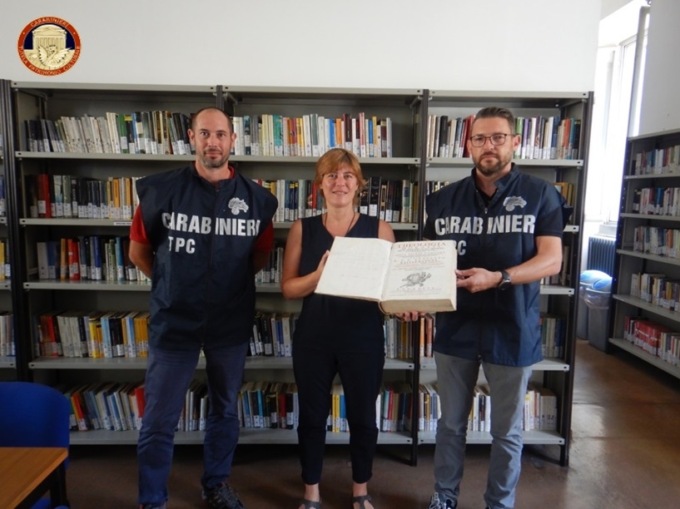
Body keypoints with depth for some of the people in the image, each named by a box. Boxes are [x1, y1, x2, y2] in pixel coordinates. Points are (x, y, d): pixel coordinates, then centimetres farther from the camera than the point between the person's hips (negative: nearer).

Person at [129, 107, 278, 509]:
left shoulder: (257, 199, -4)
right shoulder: (161, 189, -7)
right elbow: (138, 251, 4)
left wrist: (231, 283, 5)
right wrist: (175, 284, 5)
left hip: (232, 323, 2)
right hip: (174, 322, -2)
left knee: (226, 410, 18)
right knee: (159, 421, 6)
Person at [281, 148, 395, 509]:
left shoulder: (379, 229, -1)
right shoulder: (302, 229, 1)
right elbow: (288, 288, -2)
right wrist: (318, 275, -21)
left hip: (363, 339, 0)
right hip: (313, 338, 1)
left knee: (363, 417, 13)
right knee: (312, 416, 13)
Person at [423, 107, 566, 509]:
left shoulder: (540, 195, -4)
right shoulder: (444, 199, 3)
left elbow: (552, 260, -11)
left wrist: (498, 278, -27)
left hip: (512, 330, -2)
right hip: (455, 328, 2)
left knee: (507, 431, 15)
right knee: (451, 423, 18)